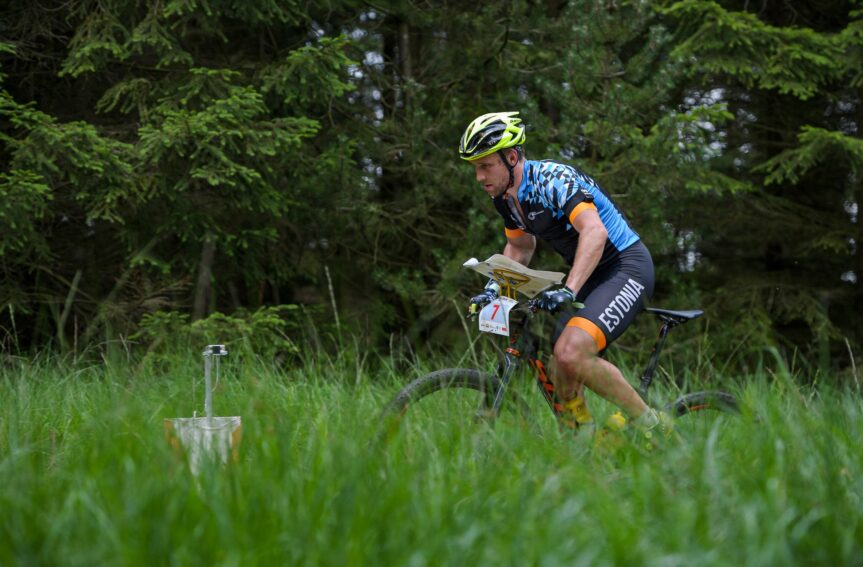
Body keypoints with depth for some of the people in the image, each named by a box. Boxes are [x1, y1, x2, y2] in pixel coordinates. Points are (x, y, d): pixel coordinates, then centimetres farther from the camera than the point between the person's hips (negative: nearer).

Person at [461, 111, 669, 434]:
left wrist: (568, 291, -47)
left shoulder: (552, 180, -23)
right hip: (590, 275, 9)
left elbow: (594, 231, -37)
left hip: (626, 266, -9)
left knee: (570, 352, -27)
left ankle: (649, 423, -13)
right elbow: (519, 248, 22)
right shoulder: (506, 196, 4)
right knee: (561, 382, 0)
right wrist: (493, 289, 7)